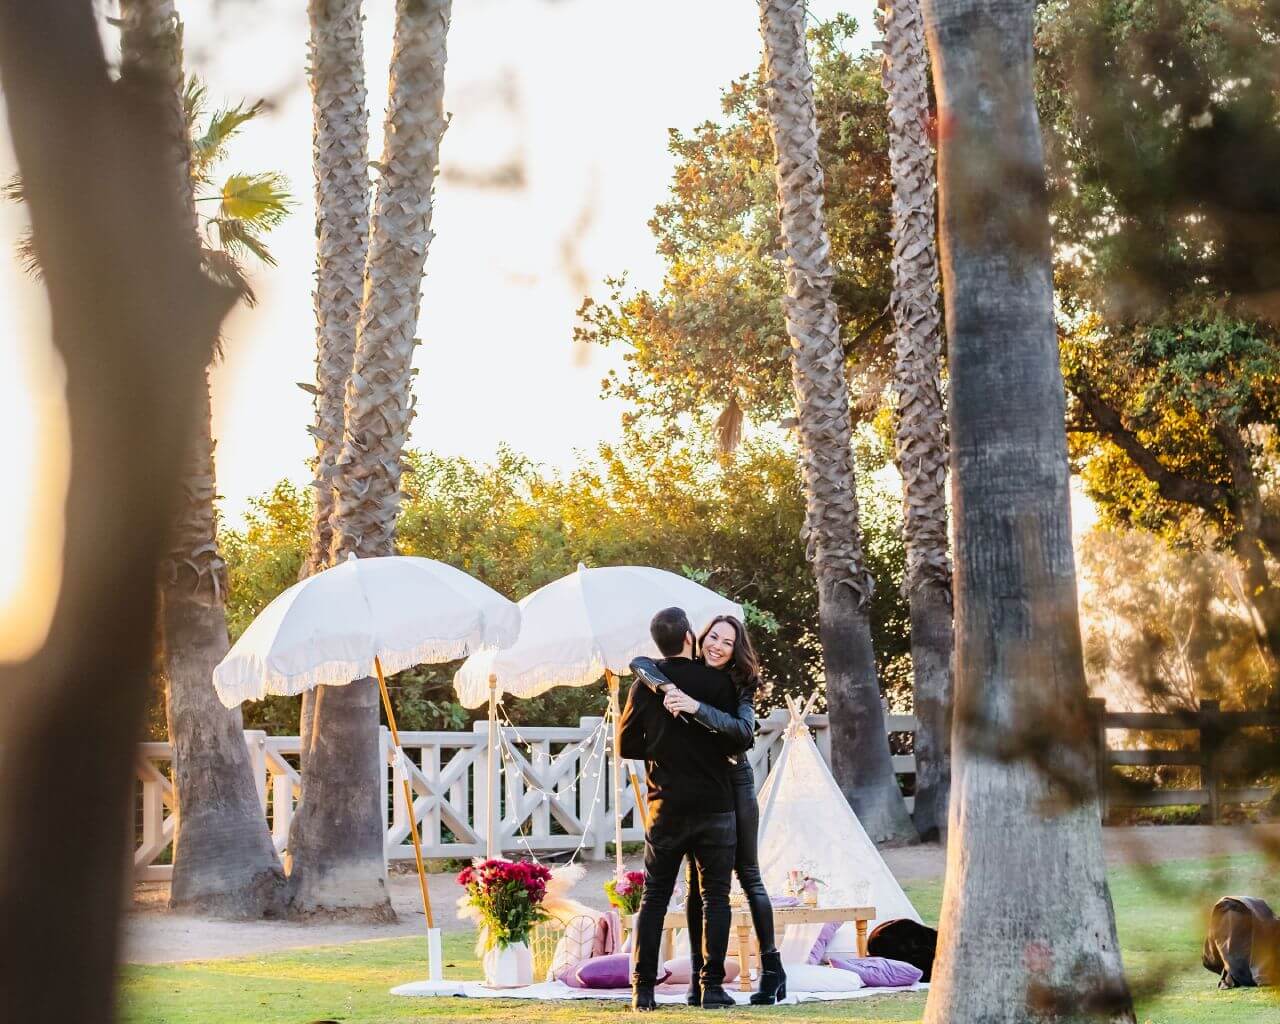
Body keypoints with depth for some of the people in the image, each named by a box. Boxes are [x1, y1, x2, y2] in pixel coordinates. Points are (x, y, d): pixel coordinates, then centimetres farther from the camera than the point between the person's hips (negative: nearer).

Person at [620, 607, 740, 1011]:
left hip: (667, 808, 1)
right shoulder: (718, 683, -4)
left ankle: (643, 989, 4)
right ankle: (713, 986, 0)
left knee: (654, 898, 7)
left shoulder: (645, 685, -1)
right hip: (715, 806, -1)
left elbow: (627, 745, 4)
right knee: (715, 897, 5)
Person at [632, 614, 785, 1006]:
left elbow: (744, 732, -23)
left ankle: (772, 969, 4)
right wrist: (668, 687, -33)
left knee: (748, 875, 1)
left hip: (734, 785, -2)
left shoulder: (739, 685, -5)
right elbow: (639, 663, -15)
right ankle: (699, 973, 4)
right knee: (698, 880, 3)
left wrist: (696, 707, -33)